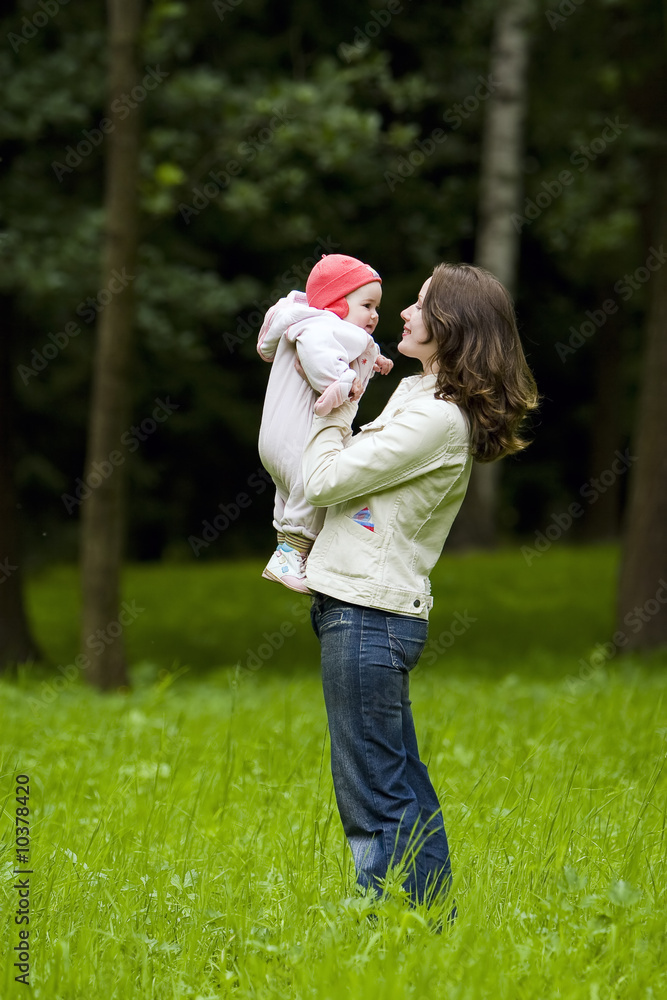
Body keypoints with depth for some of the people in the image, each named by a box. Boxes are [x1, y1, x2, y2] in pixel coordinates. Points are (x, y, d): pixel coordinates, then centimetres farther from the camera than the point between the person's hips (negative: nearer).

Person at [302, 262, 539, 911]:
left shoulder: (438, 418, -17)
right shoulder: (416, 395, 13)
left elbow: (325, 479, -15)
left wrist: (336, 407, -2)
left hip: (368, 614, -10)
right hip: (370, 608, 10)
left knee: (372, 800, -6)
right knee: (404, 791, 14)